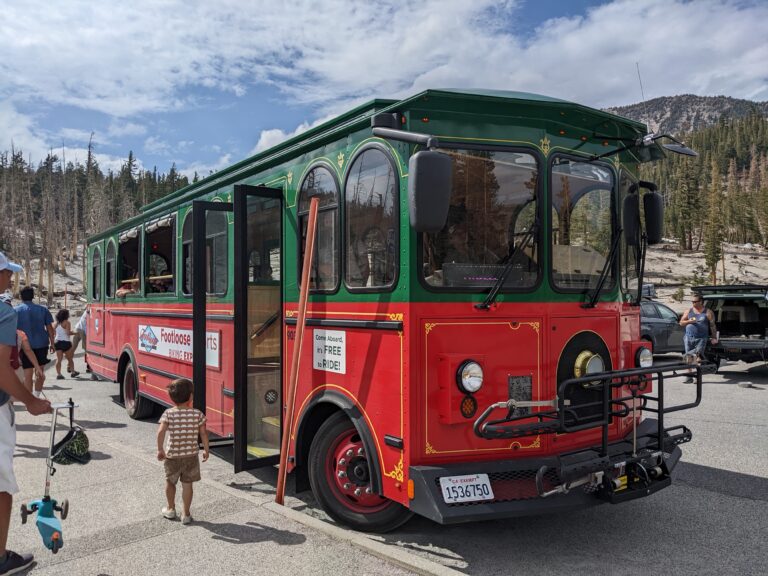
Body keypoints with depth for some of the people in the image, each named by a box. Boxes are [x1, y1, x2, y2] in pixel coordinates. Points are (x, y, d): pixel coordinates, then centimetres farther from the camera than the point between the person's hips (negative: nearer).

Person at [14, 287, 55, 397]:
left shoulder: (16, 311, -1)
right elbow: (50, 328, 4)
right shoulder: (42, 309, 4)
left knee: (28, 375, 1)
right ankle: (36, 397, 22)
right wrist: (52, 343, 12)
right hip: (41, 344, 2)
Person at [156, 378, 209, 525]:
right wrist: (206, 450, 7)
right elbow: (203, 433, -4)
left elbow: (161, 432, -21)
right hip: (191, 455, 0)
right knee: (187, 484, 11)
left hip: (172, 455, 0)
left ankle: (171, 509, 38)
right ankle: (186, 514, 16)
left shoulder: (169, 413, -10)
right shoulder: (197, 414, -8)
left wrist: (160, 449, -13)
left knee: (170, 482, 22)